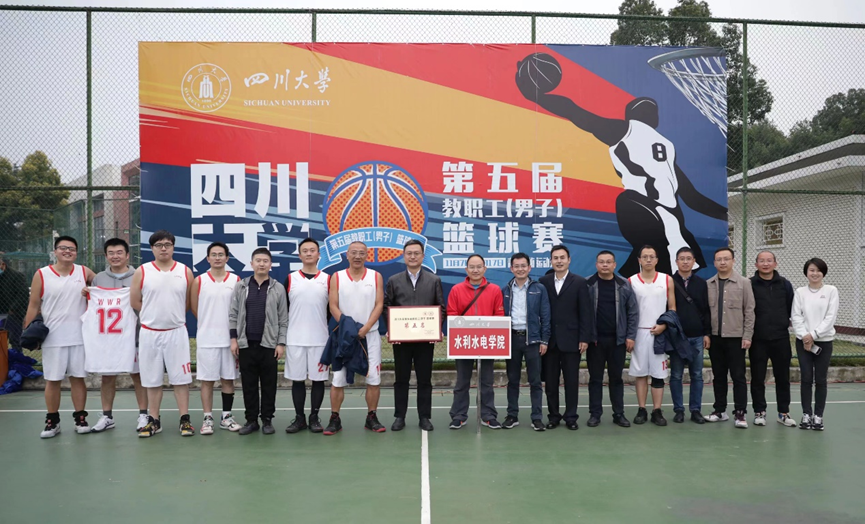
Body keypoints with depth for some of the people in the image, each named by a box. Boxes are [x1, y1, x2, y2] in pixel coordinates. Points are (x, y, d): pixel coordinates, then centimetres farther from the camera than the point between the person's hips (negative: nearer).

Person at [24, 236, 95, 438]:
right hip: (52, 337, -1)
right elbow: (33, 306, 1)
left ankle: (80, 418, 15)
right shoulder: (41, 275, -1)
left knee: (78, 378, 7)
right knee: (52, 380, 6)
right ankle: (52, 421, 16)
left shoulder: (84, 272, 3)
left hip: (79, 336, 1)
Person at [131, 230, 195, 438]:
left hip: (177, 332, 0)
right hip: (150, 333, 1)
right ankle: (154, 420, 19)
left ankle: (185, 419, 9)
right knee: (152, 380, 8)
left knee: (181, 378, 1)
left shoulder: (185, 272, 2)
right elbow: (135, 302, 5)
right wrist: (153, 316, 4)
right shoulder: (141, 272, 1)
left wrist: (172, 315, 7)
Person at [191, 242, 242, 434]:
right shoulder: (199, 281, 1)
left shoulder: (236, 281, 3)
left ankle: (226, 417, 19)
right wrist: (210, 323, 8)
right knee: (207, 380, 4)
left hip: (230, 339, 1)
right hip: (206, 339, -1)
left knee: (228, 379, 8)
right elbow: (194, 308, 8)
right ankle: (208, 418, 12)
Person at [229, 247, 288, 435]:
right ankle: (251, 420, 16)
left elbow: (283, 318, 2)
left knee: (268, 384, 4)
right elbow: (233, 314, 6)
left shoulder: (278, 288, 2)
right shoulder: (240, 286, 5)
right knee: (249, 384, 7)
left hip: (269, 344, -1)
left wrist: (281, 343, -3)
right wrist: (233, 339, 0)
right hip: (246, 343, 1)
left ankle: (267, 420, 14)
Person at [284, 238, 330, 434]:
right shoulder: (290, 279, 5)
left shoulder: (327, 279, 4)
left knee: (318, 378, 4)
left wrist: (319, 323, 2)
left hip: (319, 339, 0)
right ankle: (299, 418, 16)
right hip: (295, 339, 1)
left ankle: (314, 417, 16)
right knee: (297, 379, 6)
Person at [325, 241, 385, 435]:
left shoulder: (376, 277, 3)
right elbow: (333, 306, -3)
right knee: (338, 379, 2)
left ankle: (371, 418, 15)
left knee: (374, 378, 2)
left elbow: (379, 305, -4)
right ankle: (335, 419, 13)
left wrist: (365, 328, -16)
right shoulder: (337, 277, 2)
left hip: (370, 335, 1)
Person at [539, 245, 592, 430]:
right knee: (550, 381, 7)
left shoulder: (579, 282, 0)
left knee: (571, 380, 5)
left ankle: (571, 417, 16)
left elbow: (585, 313, -2)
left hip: (571, 339, -1)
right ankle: (553, 416, 18)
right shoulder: (543, 282, 4)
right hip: (549, 339, 2)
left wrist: (584, 338, -7)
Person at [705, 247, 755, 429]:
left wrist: (747, 336, -8)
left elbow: (749, 311, -3)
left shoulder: (743, 283, -1)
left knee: (738, 376, 0)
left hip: (736, 337, -3)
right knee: (718, 376, 10)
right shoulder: (708, 284, 6)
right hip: (715, 337, 3)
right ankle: (720, 410, 19)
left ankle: (740, 413, 6)